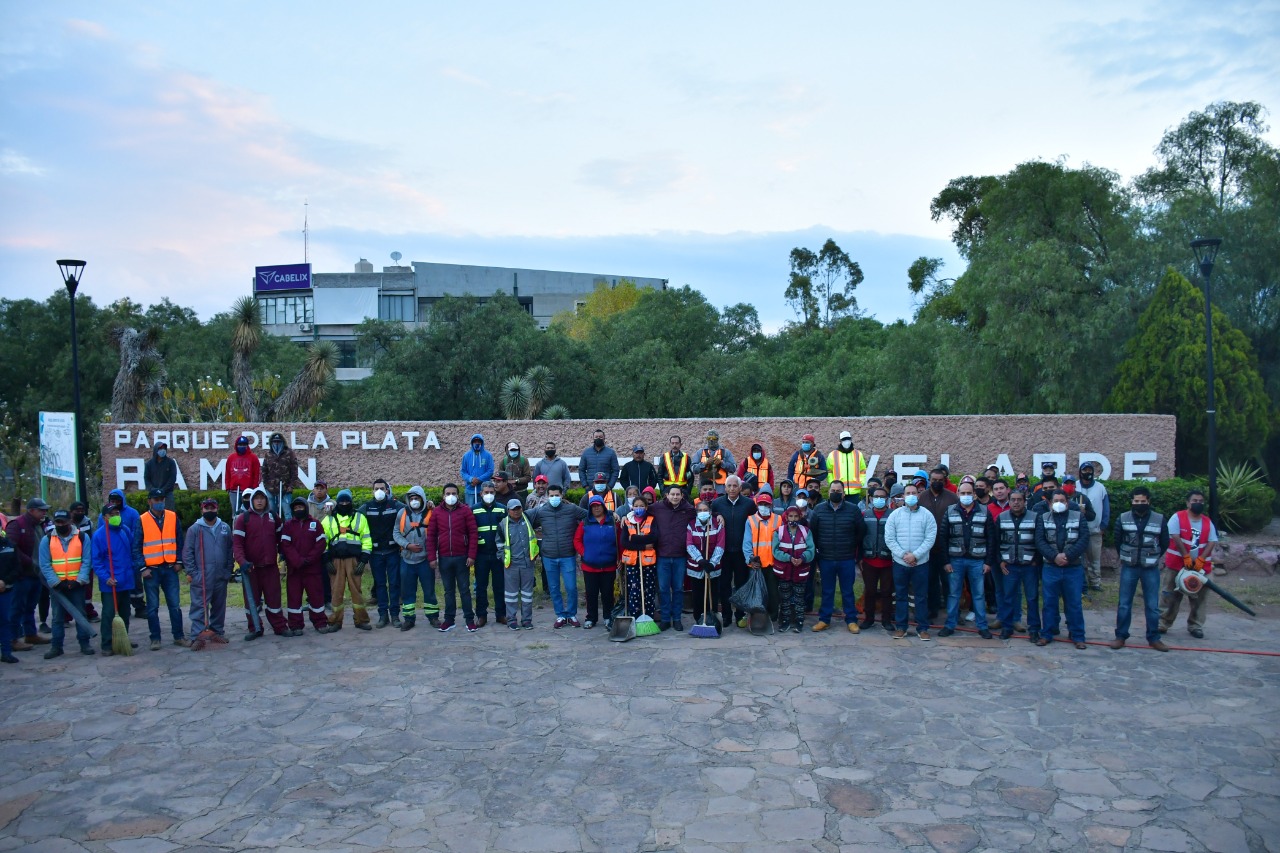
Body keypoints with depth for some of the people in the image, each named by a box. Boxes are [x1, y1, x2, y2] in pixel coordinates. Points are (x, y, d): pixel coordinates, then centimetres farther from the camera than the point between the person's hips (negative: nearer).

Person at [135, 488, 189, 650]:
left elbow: (179, 542, 9)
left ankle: (179, 636, 14)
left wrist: (179, 562, 2)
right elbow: (136, 547, -4)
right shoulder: (142, 521, -4)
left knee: (175, 605, 5)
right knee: (152, 607, 6)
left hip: (170, 568, 2)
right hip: (151, 570, -2)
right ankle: (155, 639, 15)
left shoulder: (173, 517, 4)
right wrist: (142, 568, -10)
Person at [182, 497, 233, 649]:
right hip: (201, 577, -4)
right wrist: (190, 572, -6)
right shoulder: (194, 529, -1)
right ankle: (197, 636, -7)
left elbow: (230, 550, 13)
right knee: (199, 606, -7)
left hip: (221, 576, 4)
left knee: (219, 606, 12)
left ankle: (218, 632, 22)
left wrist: (228, 569, 8)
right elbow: (187, 552, -1)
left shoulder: (225, 528, 8)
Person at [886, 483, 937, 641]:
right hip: (900, 562, 1)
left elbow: (930, 539, -8)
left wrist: (915, 555, -16)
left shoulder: (927, 515, -2)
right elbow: (889, 539, -3)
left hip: (921, 563, -1)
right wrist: (903, 555, -14)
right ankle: (901, 627, 18)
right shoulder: (895, 514, 1)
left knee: (921, 597, 5)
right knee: (900, 596, 9)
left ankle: (923, 628, 14)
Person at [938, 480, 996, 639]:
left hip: (977, 560, 0)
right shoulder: (950, 512, 1)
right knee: (953, 594, 7)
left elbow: (991, 538, 1)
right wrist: (946, 561, -5)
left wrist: (989, 562, -4)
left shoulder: (984, 512, 0)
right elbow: (943, 538, 0)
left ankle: (983, 626, 17)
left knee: (979, 594, 8)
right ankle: (950, 625, 15)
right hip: (955, 560, 0)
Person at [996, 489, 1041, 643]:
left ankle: (1034, 629, 12)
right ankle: (1007, 627, 15)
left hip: (1030, 565, -1)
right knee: (1008, 597, 5)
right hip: (1009, 565, 2)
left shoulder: (1035, 518, -3)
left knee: (1032, 598, 4)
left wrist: (1036, 560, -5)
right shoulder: (1001, 518, 4)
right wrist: (1000, 561, 1)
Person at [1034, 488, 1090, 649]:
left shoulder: (1078, 517, 3)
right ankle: (1047, 634, 15)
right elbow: (1039, 541, -3)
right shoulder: (1043, 518, 5)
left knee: (1074, 603, 6)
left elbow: (1084, 540, -6)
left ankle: (1078, 636, 16)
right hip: (1051, 567, 1)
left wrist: (1067, 555, -17)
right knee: (1049, 602, 6)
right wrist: (1054, 556, -17)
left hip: (1074, 568, -1)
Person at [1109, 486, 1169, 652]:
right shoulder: (1123, 519, -2)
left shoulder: (1159, 520, -3)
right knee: (1124, 604, 4)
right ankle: (1121, 636, 12)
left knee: (1152, 605, 6)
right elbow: (1117, 541, 11)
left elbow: (1165, 543, 9)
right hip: (1129, 568, 0)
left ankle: (1154, 638, 17)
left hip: (1151, 569, 0)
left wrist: (1152, 558, 11)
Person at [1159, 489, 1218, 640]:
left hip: (1200, 566, 4)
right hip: (1177, 564, -4)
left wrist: (1201, 559, -13)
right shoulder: (1177, 517, -6)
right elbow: (1175, 537, -13)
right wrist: (1186, 557, -17)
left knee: (1199, 598, 8)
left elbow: (1212, 542, 0)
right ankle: (1163, 624, 9)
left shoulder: (1208, 522, 7)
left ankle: (1195, 626, 19)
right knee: (1171, 596, 2)